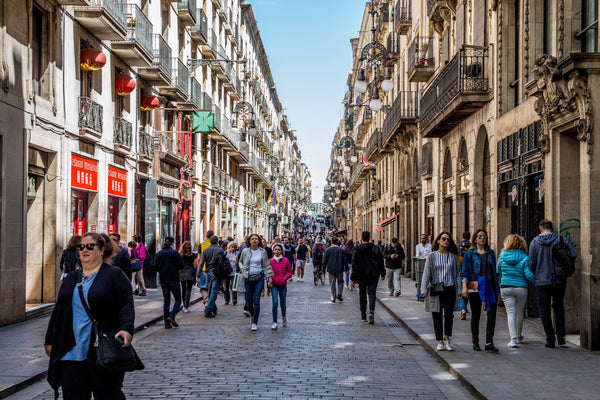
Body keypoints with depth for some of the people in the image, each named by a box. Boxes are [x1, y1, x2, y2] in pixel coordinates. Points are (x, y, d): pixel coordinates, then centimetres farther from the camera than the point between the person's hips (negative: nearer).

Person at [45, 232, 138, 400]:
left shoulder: (114, 275, 1)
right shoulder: (71, 278, 18)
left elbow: (126, 304, -8)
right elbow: (59, 311, 21)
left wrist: (126, 329, -25)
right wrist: (50, 341, 18)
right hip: (70, 353, 5)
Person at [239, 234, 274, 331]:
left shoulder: (262, 252, 1)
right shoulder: (245, 251, 3)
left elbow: (267, 266, 6)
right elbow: (241, 262, 22)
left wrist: (269, 279, 2)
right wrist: (242, 269, 3)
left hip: (259, 278, -2)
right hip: (248, 278, 2)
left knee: (256, 301, -8)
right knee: (249, 301, 4)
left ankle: (254, 323, -3)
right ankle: (252, 314, 34)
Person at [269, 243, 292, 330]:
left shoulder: (285, 260, -2)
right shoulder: (270, 261, 0)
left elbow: (290, 272, 3)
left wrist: (285, 278, -11)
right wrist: (269, 280, -7)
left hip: (283, 284, 1)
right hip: (274, 284, 0)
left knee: (283, 303, 8)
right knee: (275, 302, -13)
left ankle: (283, 317, 38)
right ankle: (274, 323, -11)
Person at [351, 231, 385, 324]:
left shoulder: (357, 250, -4)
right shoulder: (374, 249, -2)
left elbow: (354, 265, -5)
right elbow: (380, 261, 3)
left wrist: (353, 278, -1)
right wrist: (382, 273, 14)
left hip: (361, 276, 0)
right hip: (373, 276, 0)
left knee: (362, 295, 11)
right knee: (371, 294, 0)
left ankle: (363, 315, 15)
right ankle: (371, 311, -23)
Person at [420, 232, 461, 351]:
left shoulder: (453, 256, 8)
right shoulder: (432, 256, 4)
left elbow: (458, 273, 10)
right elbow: (426, 273, 0)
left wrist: (459, 290, 3)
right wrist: (424, 289, -9)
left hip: (450, 289, 1)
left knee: (449, 315, -10)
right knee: (437, 317, 3)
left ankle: (447, 337, 11)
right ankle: (440, 341, 15)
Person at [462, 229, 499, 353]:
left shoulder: (491, 253, 13)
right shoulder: (469, 254, 3)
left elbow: (494, 271, 17)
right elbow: (465, 272, -1)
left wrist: (497, 289, 14)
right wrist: (464, 287, -13)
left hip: (490, 287, 3)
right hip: (475, 288, -3)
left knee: (492, 314, -6)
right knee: (475, 315, 6)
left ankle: (489, 343, -5)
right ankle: (475, 342, 18)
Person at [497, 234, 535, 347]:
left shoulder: (502, 255, 1)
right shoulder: (524, 257, -6)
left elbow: (498, 272, 7)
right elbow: (528, 274, -12)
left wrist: (500, 283, 21)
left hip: (505, 288, 1)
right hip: (520, 288, -1)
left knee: (510, 312, 1)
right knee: (519, 312, 16)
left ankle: (513, 339, -11)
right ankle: (519, 336, 34)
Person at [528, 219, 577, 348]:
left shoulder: (534, 242, -1)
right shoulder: (561, 240, -1)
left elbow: (531, 263, -3)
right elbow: (573, 255, -11)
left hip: (542, 281, -1)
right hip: (559, 280, 1)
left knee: (544, 310, 7)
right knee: (559, 308, 19)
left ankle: (550, 340, 3)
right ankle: (561, 337, 15)